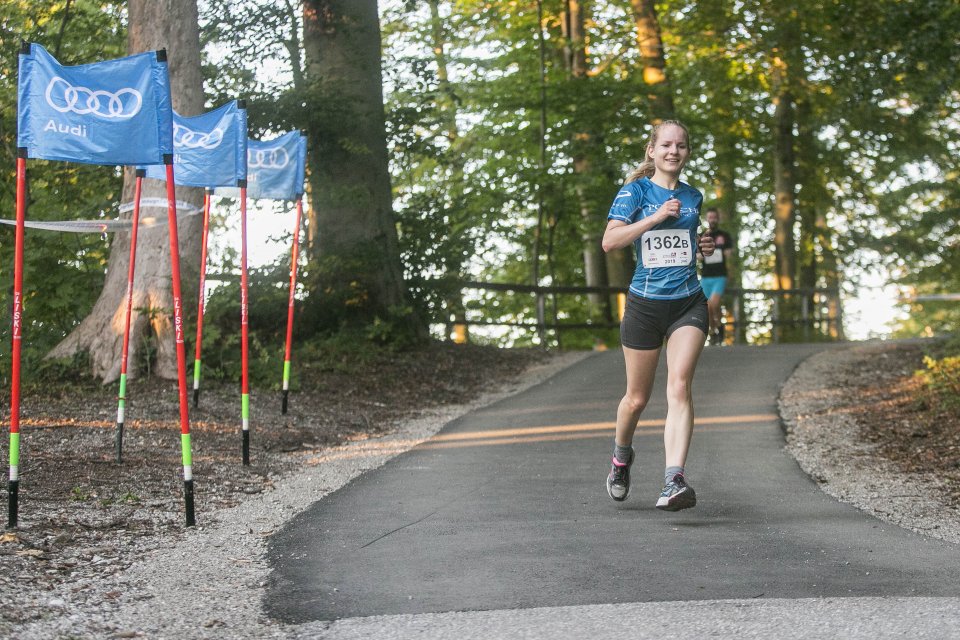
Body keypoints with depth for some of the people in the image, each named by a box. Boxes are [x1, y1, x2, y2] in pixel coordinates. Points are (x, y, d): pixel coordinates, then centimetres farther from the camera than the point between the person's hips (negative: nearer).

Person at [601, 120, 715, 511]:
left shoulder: (693, 197, 12)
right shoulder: (635, 191, -1)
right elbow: (609, 241, -14)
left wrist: (704, 247, 8)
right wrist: (657, 216, -20)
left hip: (688, 304, 2)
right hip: (645, 304, -2)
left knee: (679, 387, -17)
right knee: (637, 397, 9)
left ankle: (674, 481, -26)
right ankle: (621, 457, 39)